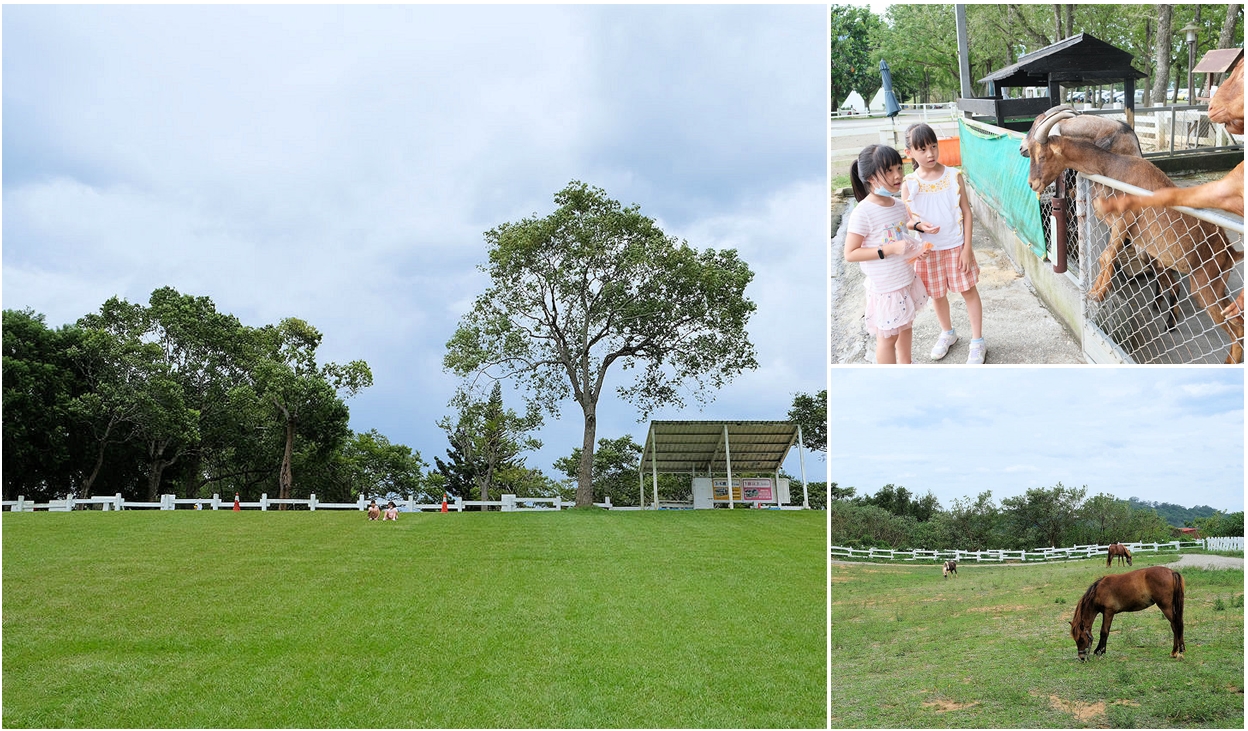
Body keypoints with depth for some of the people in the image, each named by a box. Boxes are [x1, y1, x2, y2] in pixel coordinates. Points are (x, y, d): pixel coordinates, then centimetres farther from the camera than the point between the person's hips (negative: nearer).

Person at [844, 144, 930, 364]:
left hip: (906, 279, 7)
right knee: (887, 337, 7)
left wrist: (915, 250, -7)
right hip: (884, 287, -7)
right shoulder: (863, 213, -24)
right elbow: (850, 254, -23)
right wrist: (890, 250, -28)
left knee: (906, 326, 23)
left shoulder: (899, 206, -1)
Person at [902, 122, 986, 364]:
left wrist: (967, 248, -9)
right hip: (928, 251, 1)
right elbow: (906, 220, -1)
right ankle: (947, 333, 42)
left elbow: (966, 212, -5)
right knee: (937, 295, 17)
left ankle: (977, 341, 20)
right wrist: (918, 225, -25)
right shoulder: (909, 184, -8)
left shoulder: (953, 176, -9)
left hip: (956, 246, -1)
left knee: (969, 291, 6)